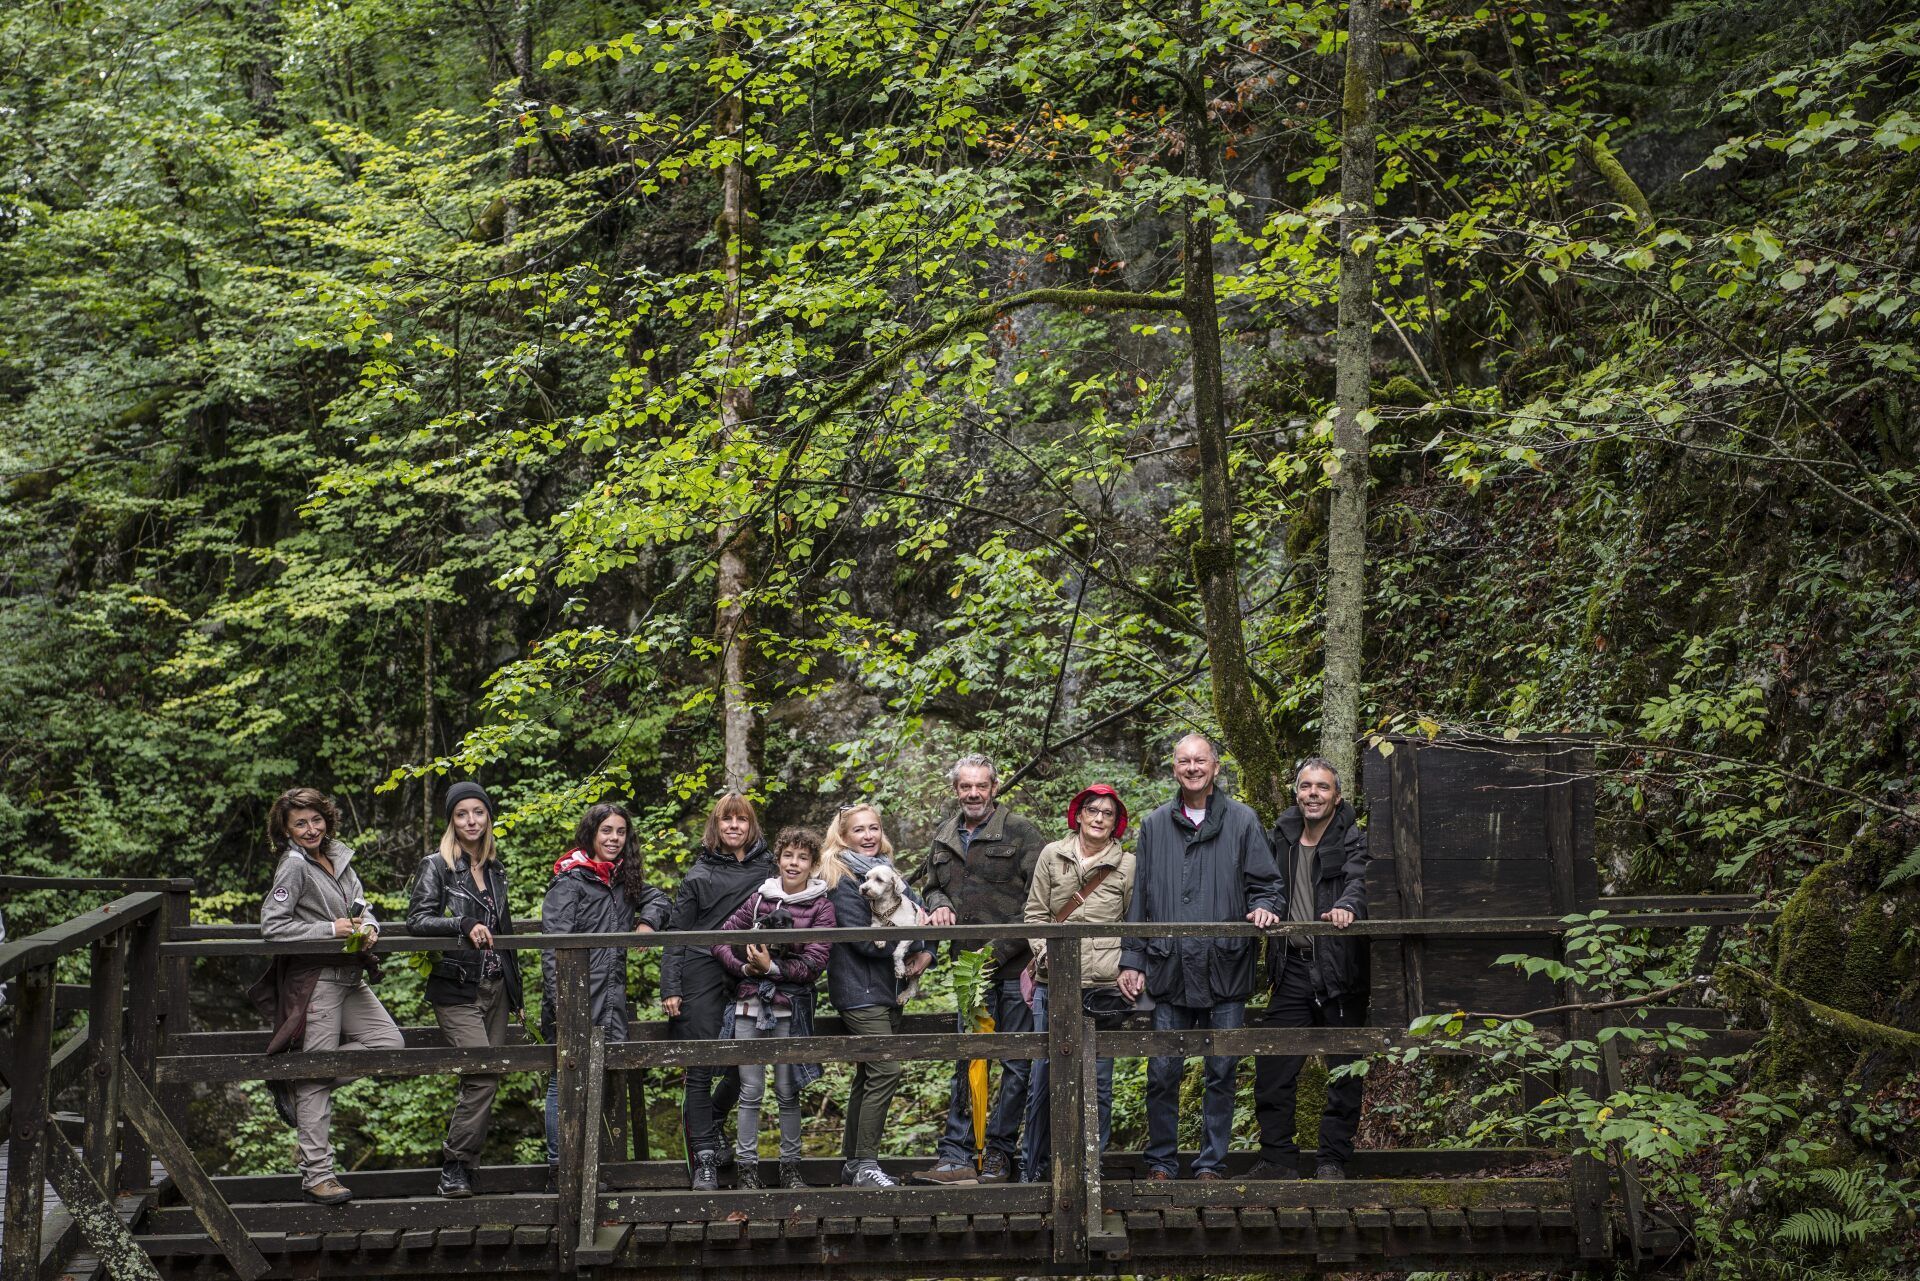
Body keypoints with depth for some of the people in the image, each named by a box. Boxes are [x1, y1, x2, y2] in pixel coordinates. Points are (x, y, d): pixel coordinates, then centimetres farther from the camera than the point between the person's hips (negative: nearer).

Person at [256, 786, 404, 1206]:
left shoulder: (339, 857, 12)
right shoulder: (294, 865, -10)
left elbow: (362, 906, 19)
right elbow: (271, 925, -15)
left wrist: (368, 926, -5)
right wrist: (331, 929, -16)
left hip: (349, 977, 8)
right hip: (315, 979, -8)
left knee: (389, 1041, 1)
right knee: (317, 1074, -5)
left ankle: (300, 1085, 10)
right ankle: (316, 1174, 1)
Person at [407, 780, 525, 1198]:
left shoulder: (495, 870, 16)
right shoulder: (436, 867, -1)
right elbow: (417, 920, -12)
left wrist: (516, 990, 23)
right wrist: (464, 925, -28)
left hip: (495, 988, 6)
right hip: (456, 990, -6)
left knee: (488, 1078, 2)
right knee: (483, 1074, -16)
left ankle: (461, 1158, 12)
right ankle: (455, 1164, -4)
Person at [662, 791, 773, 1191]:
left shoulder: (767, 869, 10)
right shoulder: (700, 874, 4)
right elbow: (677, 931, 3)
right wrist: (670, 988, -4)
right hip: (703, 975, -3)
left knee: (744, 1066, 6)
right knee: (701, 1070, -3)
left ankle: (705, 1122, 34)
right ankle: (704, 1160, 2)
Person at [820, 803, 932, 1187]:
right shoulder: (841, 879, -8)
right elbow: (863, 939, -16)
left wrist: (926, 953, -5)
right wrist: (913, 944, -9)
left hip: (887, 989, 8)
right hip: (859, 990, -8)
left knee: (870, 1075, 11)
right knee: (887, 1069, -16)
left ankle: (852, 1163, 18)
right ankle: (865, 1164, -10)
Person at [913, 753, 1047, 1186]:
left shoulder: (1020, 831, -3)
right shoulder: (943, 838, 14)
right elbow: (931, 886, 28)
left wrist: (1001, 952, -13)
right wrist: (938, 905, 2)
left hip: (1014, 967, -4)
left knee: (1016, 1062, 1)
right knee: (967, 1061, 5)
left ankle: (1000, 1152, 9)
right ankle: (956, 1155, 5)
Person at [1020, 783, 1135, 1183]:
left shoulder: (1128, 865, 6)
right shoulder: (1052, 855, 9)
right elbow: (1036, 913, 11)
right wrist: (1046, 954, -3)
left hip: (1104, 985, -1)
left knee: (1097, 1079, 2)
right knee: (1043, 1077, 2)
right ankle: (1033, 1169, 14)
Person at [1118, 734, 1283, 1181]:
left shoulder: (1242, 820, 6)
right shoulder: (1155, 825, 11)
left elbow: (1268, 884, 7)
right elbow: (1139, 900, 13)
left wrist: (1263, 907, -15)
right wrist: (1132, 959, 8)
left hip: (1225, 971, -1)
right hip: (1169, 971, 1)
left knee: (1222, 1073, 4)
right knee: (1163, 1073, 2)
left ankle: (1211, 1163, 15)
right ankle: (1161, 1161, 15)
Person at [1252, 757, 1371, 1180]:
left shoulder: (1353, 839, -3)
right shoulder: (1282, 835, 12)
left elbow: (1359, 878, -22)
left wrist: (1348, 905, -42)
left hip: (1339, 968, -4)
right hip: (1292, 969, 4)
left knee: (1344, 1071, 3)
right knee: (1272, 1066, 2)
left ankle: (1334, 1160, 13)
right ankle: (1277, 1158, 12)